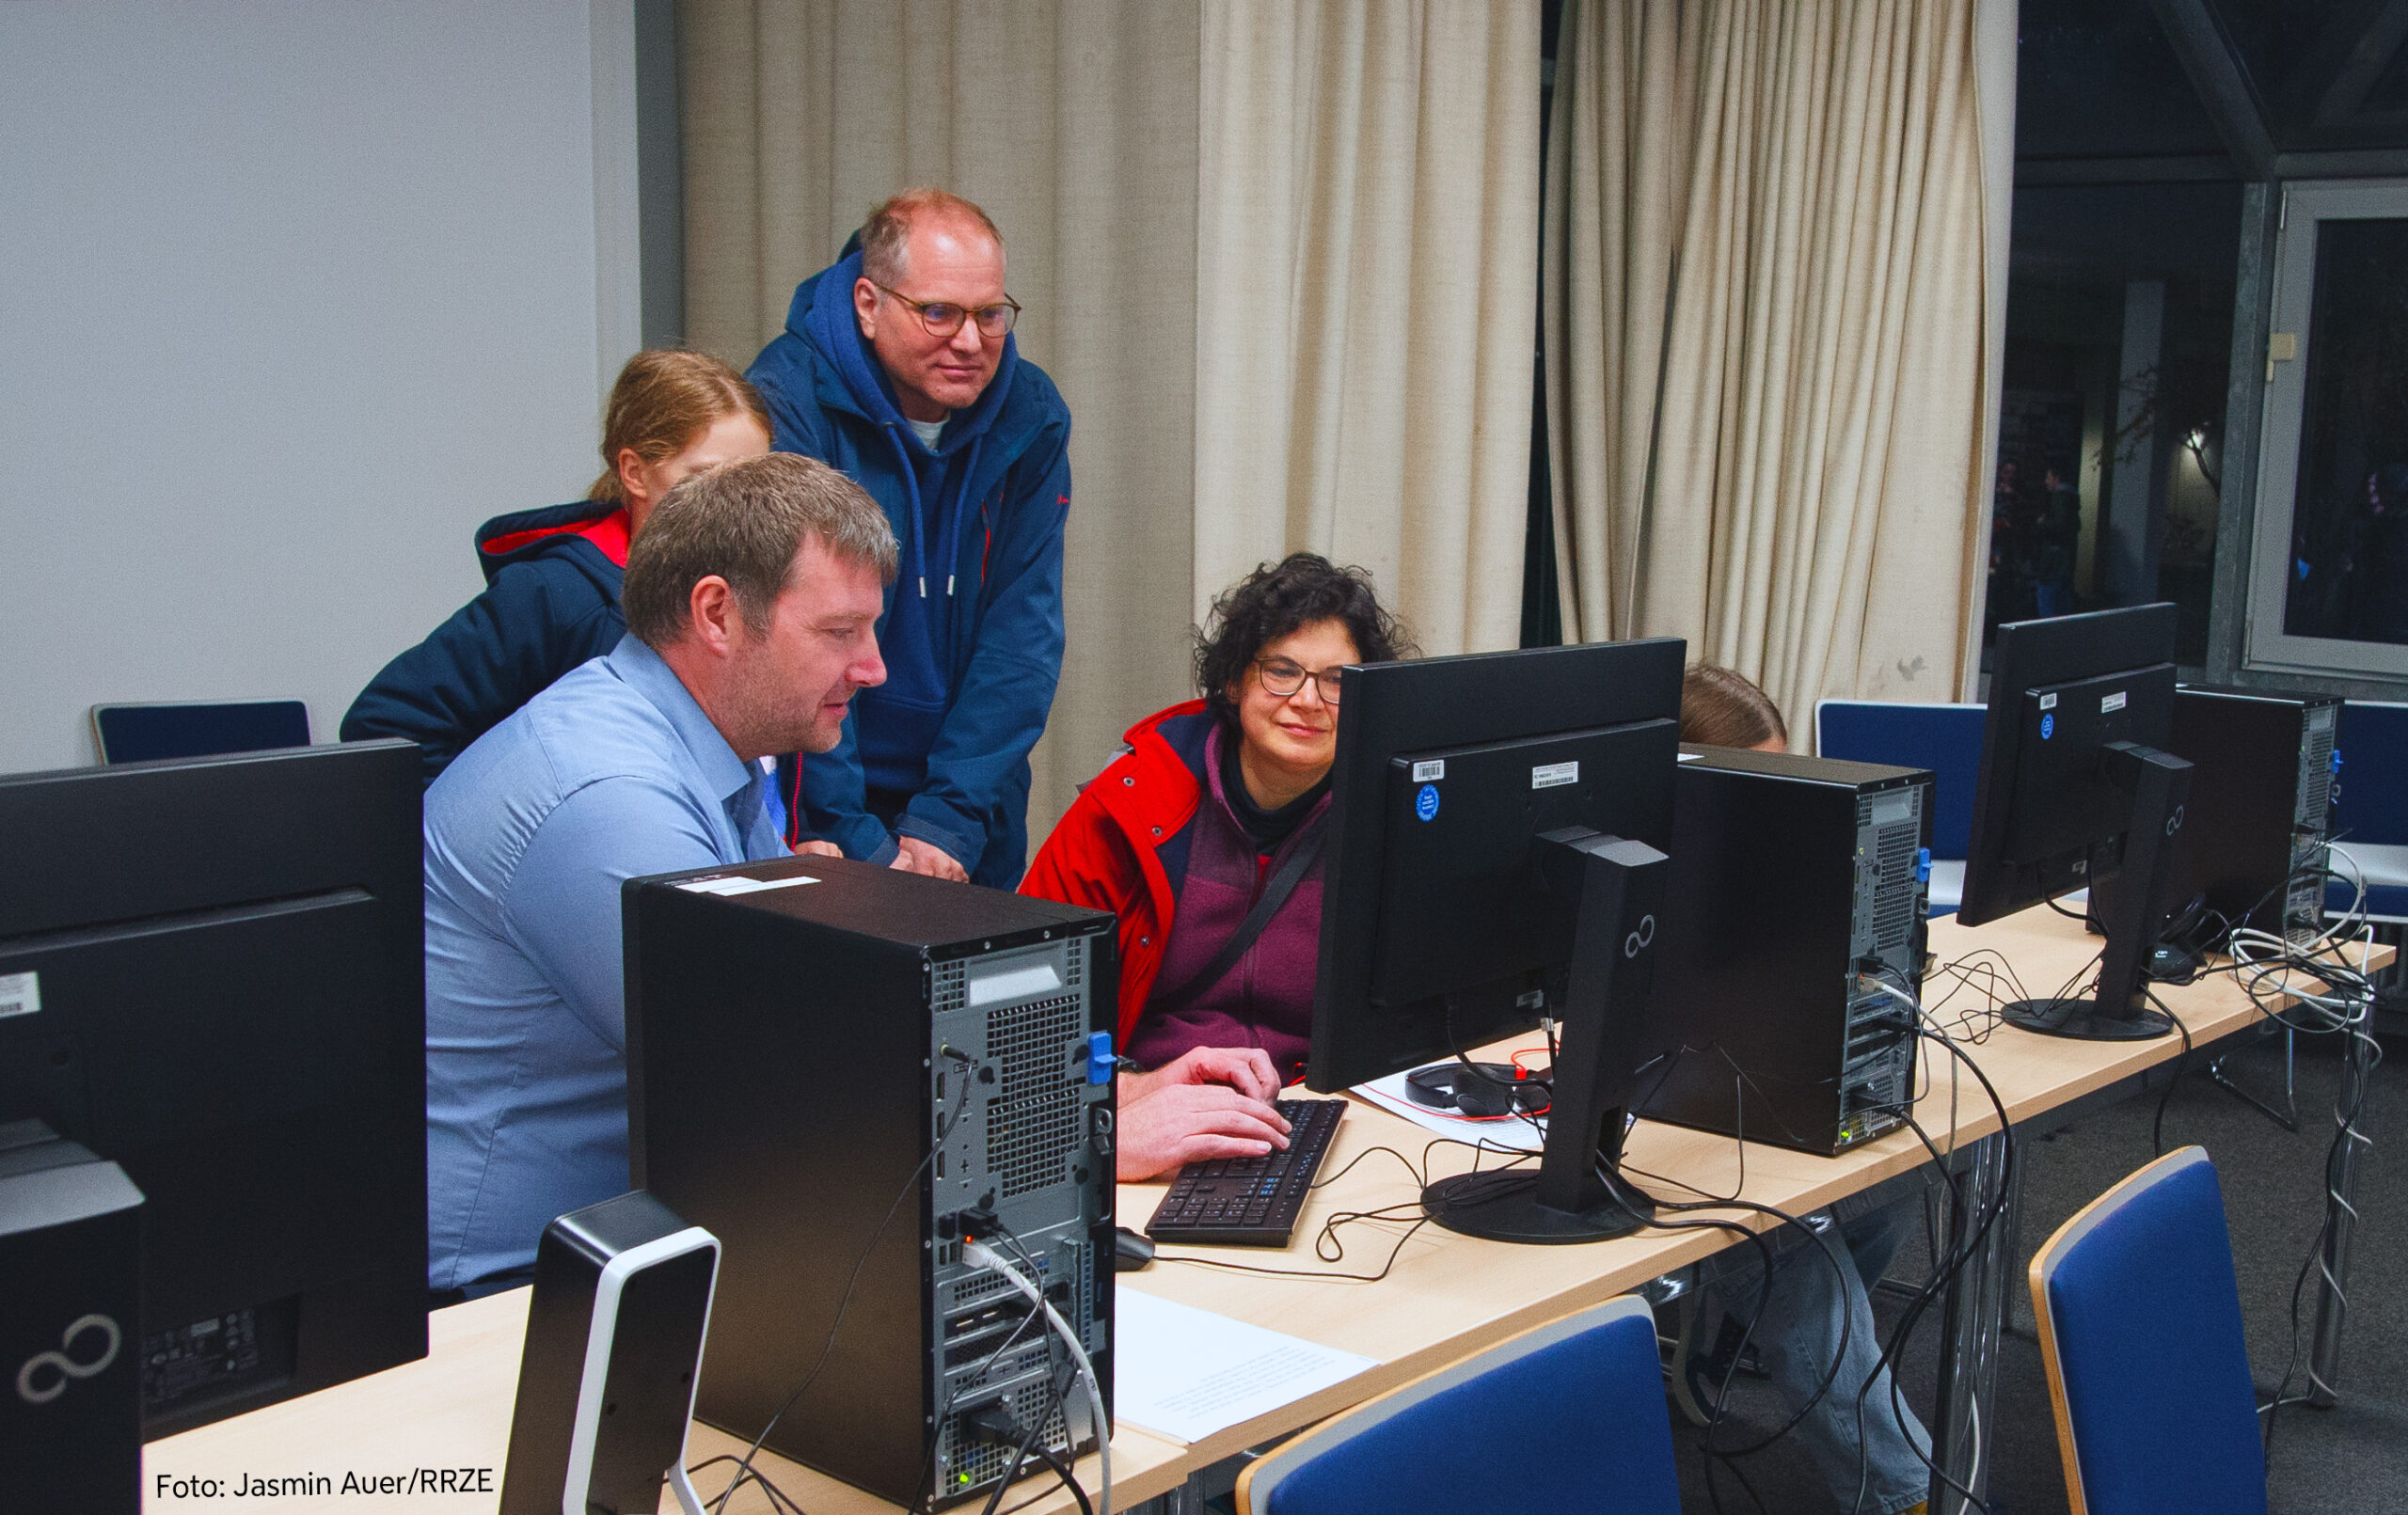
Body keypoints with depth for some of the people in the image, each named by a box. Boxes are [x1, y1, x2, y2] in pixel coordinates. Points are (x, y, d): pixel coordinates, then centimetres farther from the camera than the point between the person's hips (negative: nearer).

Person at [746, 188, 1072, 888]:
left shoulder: (1030, 414, -3)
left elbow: (1023, 630, -7)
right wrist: (860, 844, -24)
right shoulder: (788, 404, -16)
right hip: (811, 803, -4)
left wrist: (947, 821, -15)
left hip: (973, 803, 4)